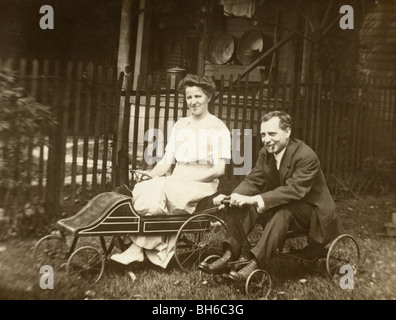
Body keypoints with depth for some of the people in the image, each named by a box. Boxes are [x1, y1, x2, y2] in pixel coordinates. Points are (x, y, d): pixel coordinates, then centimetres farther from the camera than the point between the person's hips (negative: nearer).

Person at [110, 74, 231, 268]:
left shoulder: (218, 128, -1)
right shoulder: (179, 125, 17)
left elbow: (219, 169, -8)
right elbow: (166, 161, 13)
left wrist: (189, 179, -16)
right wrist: (152, 174, -6)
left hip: (202, 185, -5)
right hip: (176, 183, 5)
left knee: (158, 190, -28)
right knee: (142, 188, -23)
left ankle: (137, 248, -14)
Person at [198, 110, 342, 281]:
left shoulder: (306, 156, -24)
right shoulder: (265, 153, -2)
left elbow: (294, 190, -34)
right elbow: (253, 180, -6)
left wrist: (256, 199, -43)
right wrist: (231, 196, -26)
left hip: (312, 212, -6)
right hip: (281, 206, 6)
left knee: (284, 210, -38)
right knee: (245, 206, -19)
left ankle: (255, 263, -38)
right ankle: (229, 257, -23)